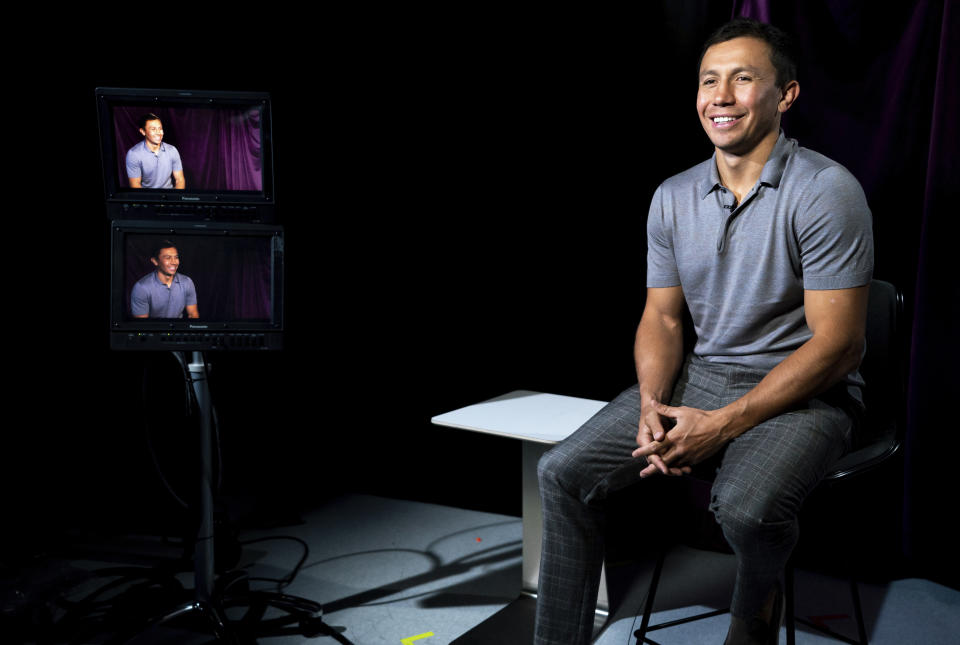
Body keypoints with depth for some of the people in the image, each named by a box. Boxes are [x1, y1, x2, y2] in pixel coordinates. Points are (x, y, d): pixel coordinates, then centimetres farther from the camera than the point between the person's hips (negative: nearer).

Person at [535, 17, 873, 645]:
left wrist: (722, 426, -21)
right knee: (562, 472, -10)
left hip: (806, 393, -5)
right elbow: (662, 317, 9)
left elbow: (837, 344, -17)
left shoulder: (827, 191, -14)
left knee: (747, 508, -34)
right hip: (698, 377, 5)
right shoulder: (673, 197, 5)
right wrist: (652, 405, -12)